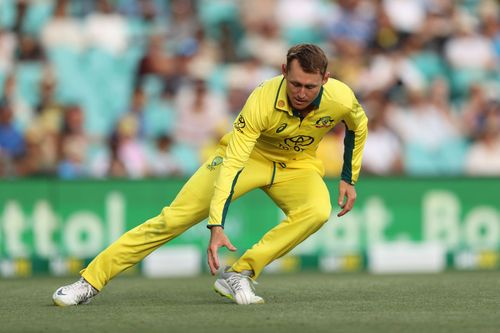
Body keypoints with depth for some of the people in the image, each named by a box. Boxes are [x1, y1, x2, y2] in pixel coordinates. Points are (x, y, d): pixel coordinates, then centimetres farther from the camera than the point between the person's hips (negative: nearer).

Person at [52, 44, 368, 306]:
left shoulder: (341, 99, -27)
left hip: (297, 166, 3)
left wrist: (349, 178, 1)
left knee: (318, 211, -32)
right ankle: (90, 281, -9)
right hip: (246, 155, -3)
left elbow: (358, 127, 1)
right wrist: (217, 227, -43)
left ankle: (239, 274, -23)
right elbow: (231, 166, -36)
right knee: (175, 218, -15)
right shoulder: (262, 100, -35)